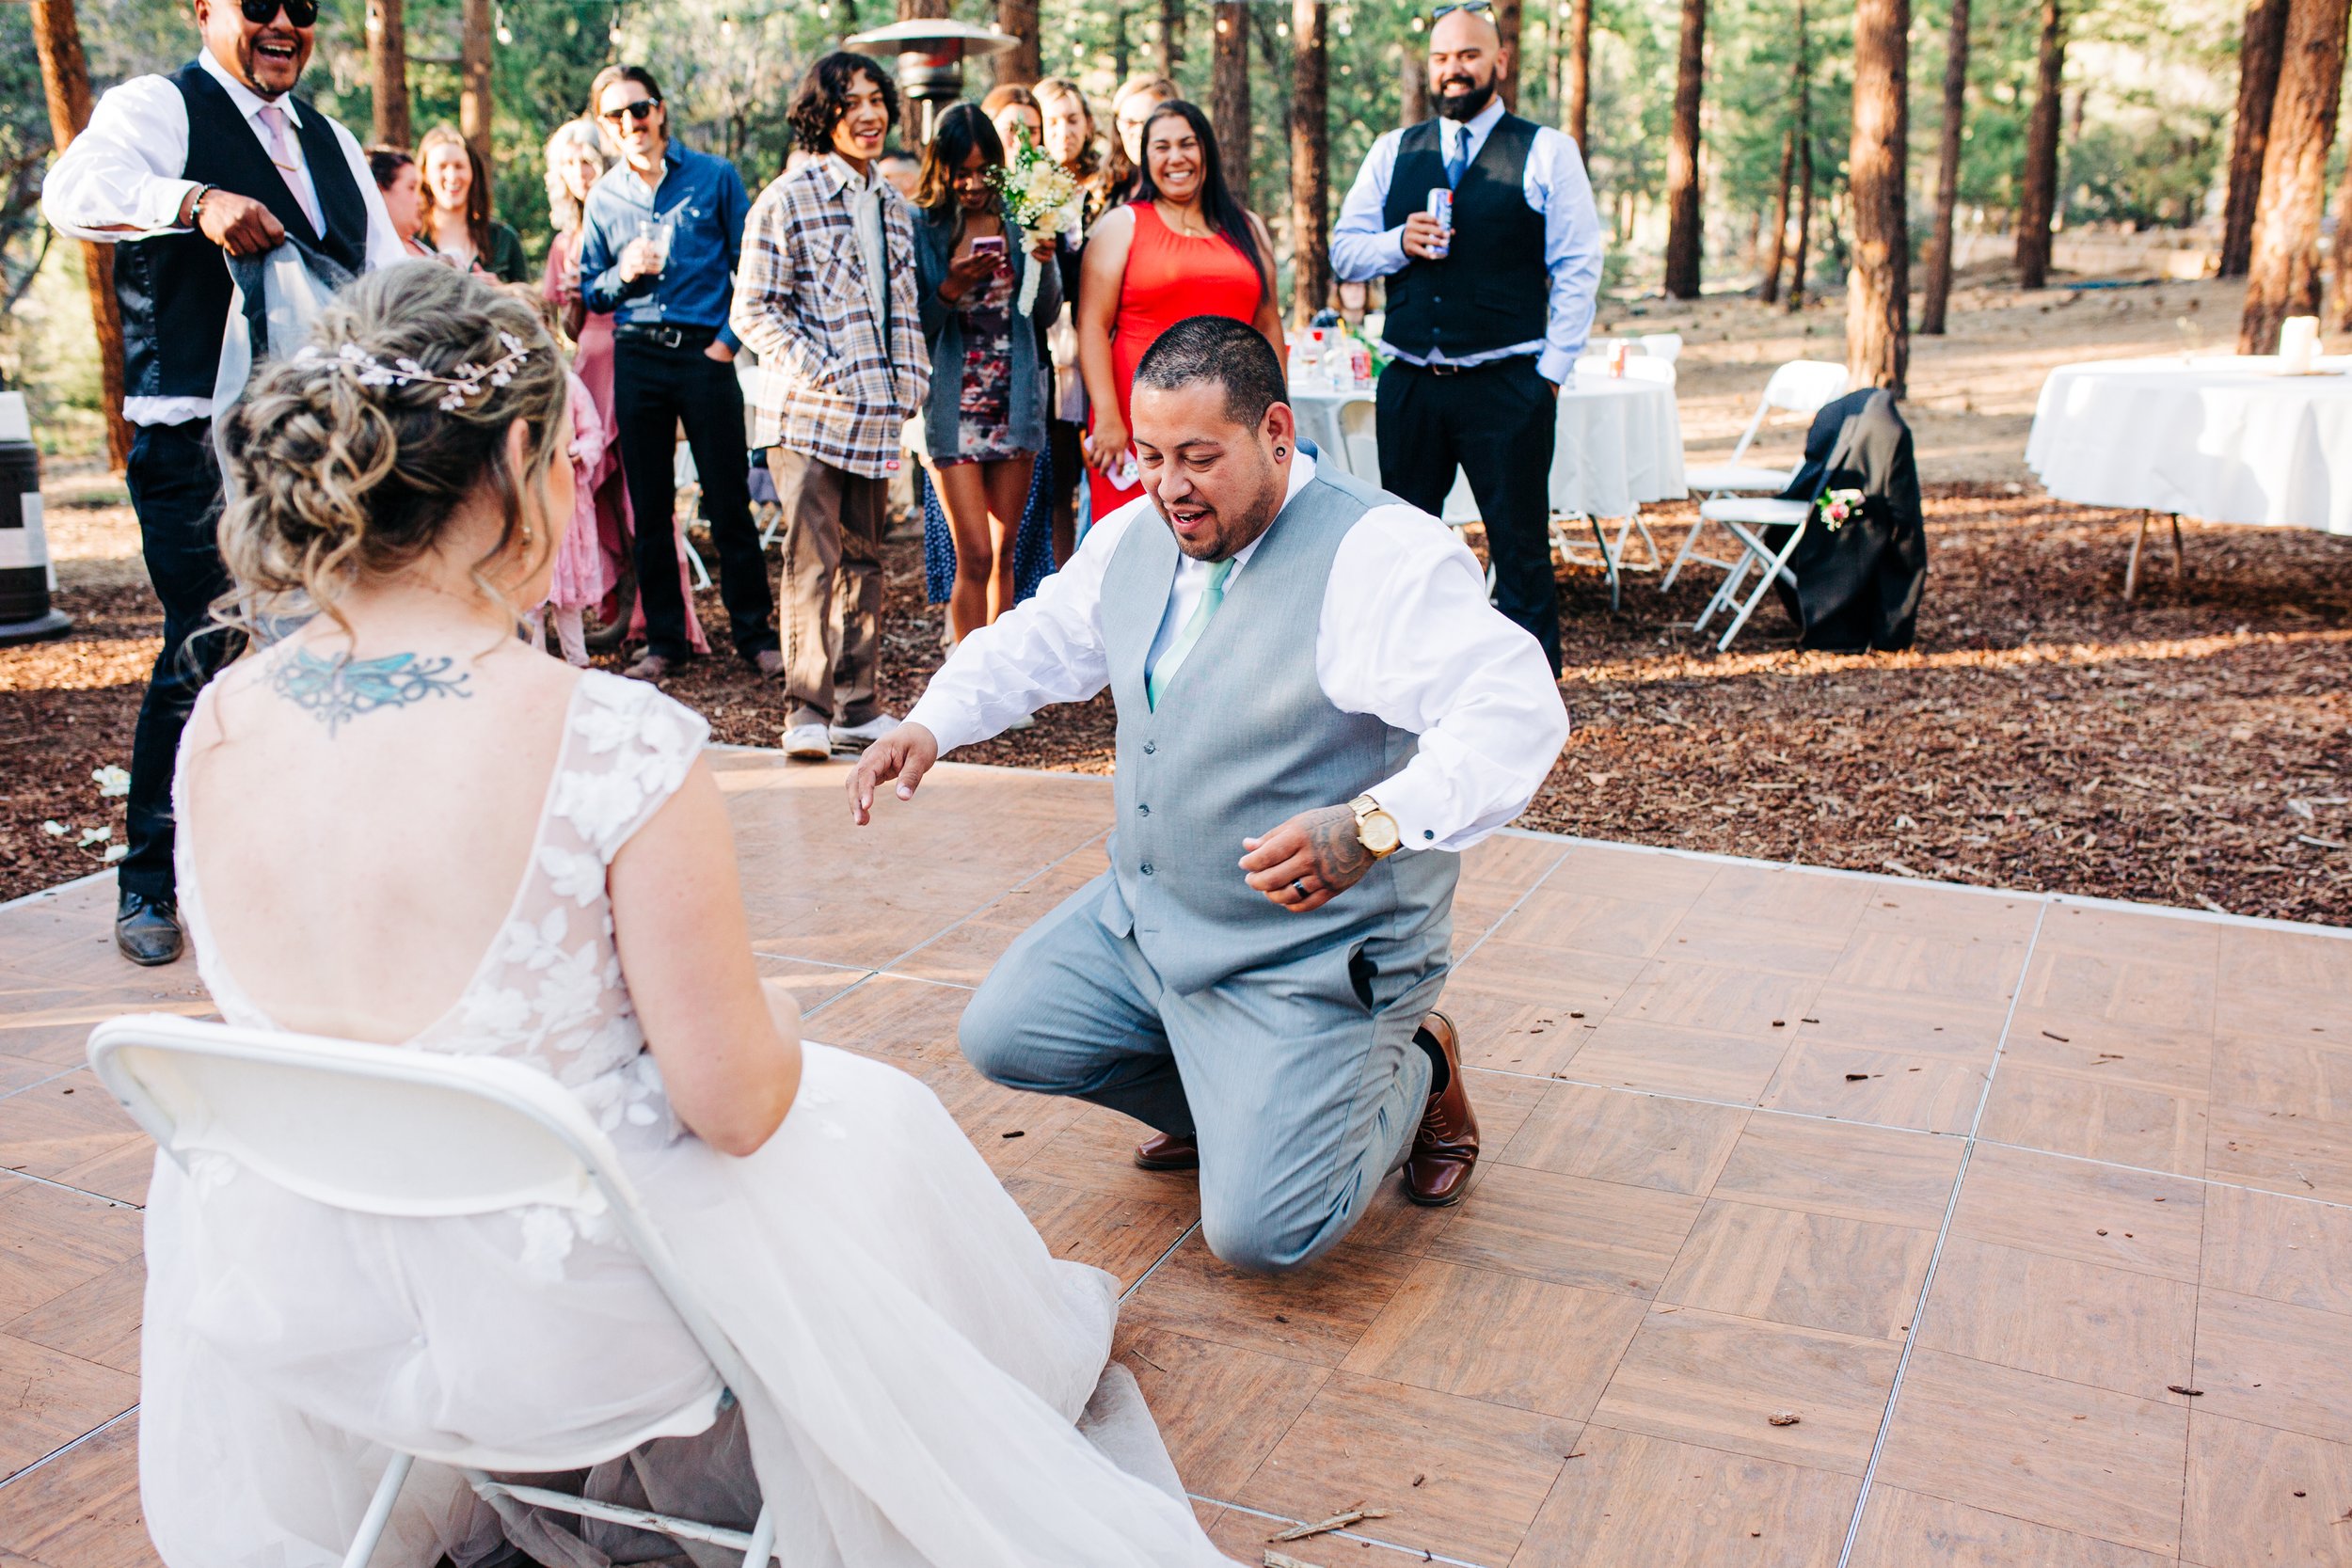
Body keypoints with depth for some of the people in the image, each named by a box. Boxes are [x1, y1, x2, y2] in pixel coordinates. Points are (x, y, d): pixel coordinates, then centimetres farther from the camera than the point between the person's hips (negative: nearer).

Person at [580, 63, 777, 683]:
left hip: (705, 353, -3)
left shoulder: (715, 177, 3)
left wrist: (730, 338, -5)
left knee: (729, 503, 0)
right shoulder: (603, 196, 10)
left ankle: (754, 635, 10)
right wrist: (624, 274, -7)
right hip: (637, 359, 3)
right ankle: (664, 641, 15)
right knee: (650, 509, 6)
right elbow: (591, 294, 14)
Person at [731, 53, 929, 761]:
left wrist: (912, 379, 9)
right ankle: (806, 712, -3)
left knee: (863, 558, 10)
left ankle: (858, 704, 18)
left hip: (877, 413, 6)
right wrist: (819, 372, -16)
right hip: (808, 411, -6)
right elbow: (753, 309, -7)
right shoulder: (787, 200, -4)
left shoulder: (892, 204, 16)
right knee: (812, 561, -8)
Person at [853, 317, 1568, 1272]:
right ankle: (1235, 1102, 25)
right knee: (1000, 1037, 9)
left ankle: (1413, 1075, 17)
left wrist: (1374, 825, -49)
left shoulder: (1379, 556, -23)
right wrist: (930, 724, 1)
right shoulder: (1135, 537, 3)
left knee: (1259, 1234, -14)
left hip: (1313, 959, -8)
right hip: (1144, 916, 8)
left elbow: (1515, 712, -34)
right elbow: (1036, 645, 18)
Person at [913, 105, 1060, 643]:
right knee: (974, 559, -7)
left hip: (1014, 404, 3)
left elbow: (1048, 313, 3)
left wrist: (1045, 261, -15)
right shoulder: (920, 227, -4)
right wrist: (950, 289, -22)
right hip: (952, 408, -3)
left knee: (1004, 554, 10)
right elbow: (911, 327, -4)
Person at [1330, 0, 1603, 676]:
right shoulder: (1392, 152, 12)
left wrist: (1552, 370, -7)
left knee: (1521, 547, -1)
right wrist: (1398, 243, -10)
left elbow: (1578, 268, -1)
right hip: (1408, 384, 4)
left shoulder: (1546, 152, 1)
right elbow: (1344, 252, 10)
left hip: (1507, 386, -4)